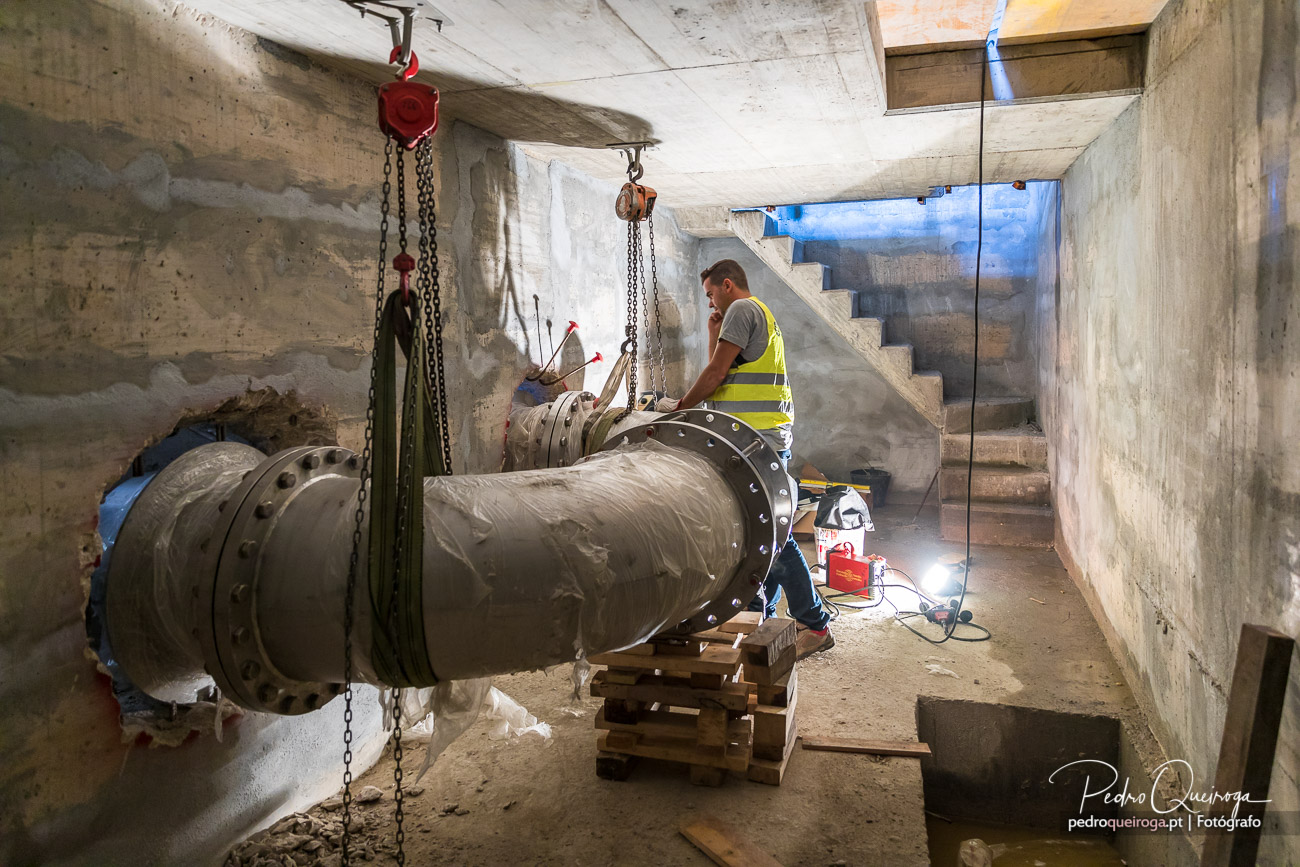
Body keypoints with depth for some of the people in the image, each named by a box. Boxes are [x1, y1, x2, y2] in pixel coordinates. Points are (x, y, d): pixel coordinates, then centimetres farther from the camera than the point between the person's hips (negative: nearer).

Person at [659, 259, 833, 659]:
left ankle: (814, 625, -5)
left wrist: (679, 406, 0)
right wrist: (715, 335, 19)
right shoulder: (762, 315, 26)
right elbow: (724, 375, 24)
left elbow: (716, 374, -11)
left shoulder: (742, 309, -5)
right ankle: (758, 614, 22)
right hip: (764, 441, 11)